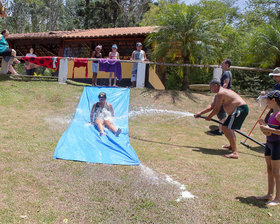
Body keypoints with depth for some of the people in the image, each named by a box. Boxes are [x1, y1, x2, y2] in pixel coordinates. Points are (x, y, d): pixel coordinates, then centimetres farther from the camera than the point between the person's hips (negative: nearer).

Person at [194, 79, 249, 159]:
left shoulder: (220, 93, -12)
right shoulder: (218, 94, 21)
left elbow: (217, 109, -10)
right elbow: (211, 106, 23)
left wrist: (209, 117, 5)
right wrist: (200, 113, 20)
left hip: (239, 109, -11)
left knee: (227, 128, -21)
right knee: (225, 128, 23)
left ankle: (235, 153, -31)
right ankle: (232, 146, 43)